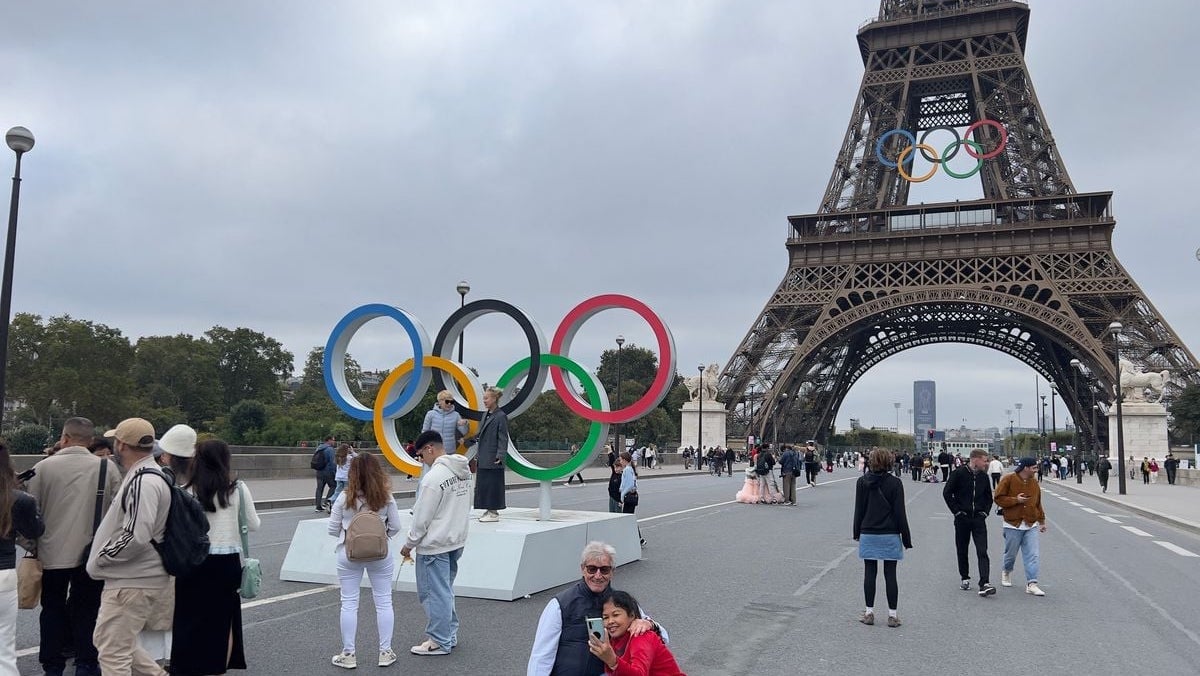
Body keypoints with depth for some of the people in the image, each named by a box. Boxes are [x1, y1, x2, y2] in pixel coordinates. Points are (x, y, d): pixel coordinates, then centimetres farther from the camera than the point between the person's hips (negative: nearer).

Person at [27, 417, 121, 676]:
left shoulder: (43, 467, -6)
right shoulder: (107, 467, -7)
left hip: (51, 554, 0)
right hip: (92, 555, 0)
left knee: (53, 610, 16)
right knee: (86, 611, 11)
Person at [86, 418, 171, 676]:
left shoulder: (143, 481, -22)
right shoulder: (141, 476, 12)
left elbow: (136, 536, -28)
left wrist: (100, 558, -13)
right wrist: (103, 556, 16)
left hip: (132, 584, -11)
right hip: (128, 579, 11)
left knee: (113, 654, -1)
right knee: (105, 639, 23)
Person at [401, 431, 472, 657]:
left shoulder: (434, 477, -21)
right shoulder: (464, 470, 5)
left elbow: (422, 517, -16)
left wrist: (409, 543, -3)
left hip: (434, 545, -9)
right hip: (457, 540, 9)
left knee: (435, 593, 3)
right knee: (446, 590, 20)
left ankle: (440, 642, 12)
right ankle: (450, 634, 28)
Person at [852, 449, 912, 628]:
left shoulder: (862, 482, -2)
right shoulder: (895, 483, -8)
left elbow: (858, 510, 3)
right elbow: (900, 513, -6)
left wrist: (857, 533, 14)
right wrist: (906, 538, 1)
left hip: (868, 534, 2)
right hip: (890, 536, -1)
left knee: (869, 573, 9)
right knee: (890, 575, 6)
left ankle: (869, 613, 13)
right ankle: (892, 615, 11)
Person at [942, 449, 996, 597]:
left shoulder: (984, 476, 7)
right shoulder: (958, 473, -8)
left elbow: (989, 496, 20)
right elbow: (947, 493, -7)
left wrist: (985, 511, 7)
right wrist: (957, 511, -9)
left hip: (979, 519, 2)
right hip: (962, 519, -2)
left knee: (982, 552, -9)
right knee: (962, 550, 9)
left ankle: (984, 584, -14)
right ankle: (965, 578, 25)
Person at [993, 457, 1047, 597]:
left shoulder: (1035, 483, 11)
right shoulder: (1008, 480, -7)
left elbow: (1038, 504, 21)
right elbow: (999, 499, -7)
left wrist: (1042, 521, 20)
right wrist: (1015, 500, -17)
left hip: (1031, 526, 4)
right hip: (1013, 525, -4)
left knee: (1032, 556, -5)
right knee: (1011, 554, 9)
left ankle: (1031, 584, -5)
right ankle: (1006, 572, 36)